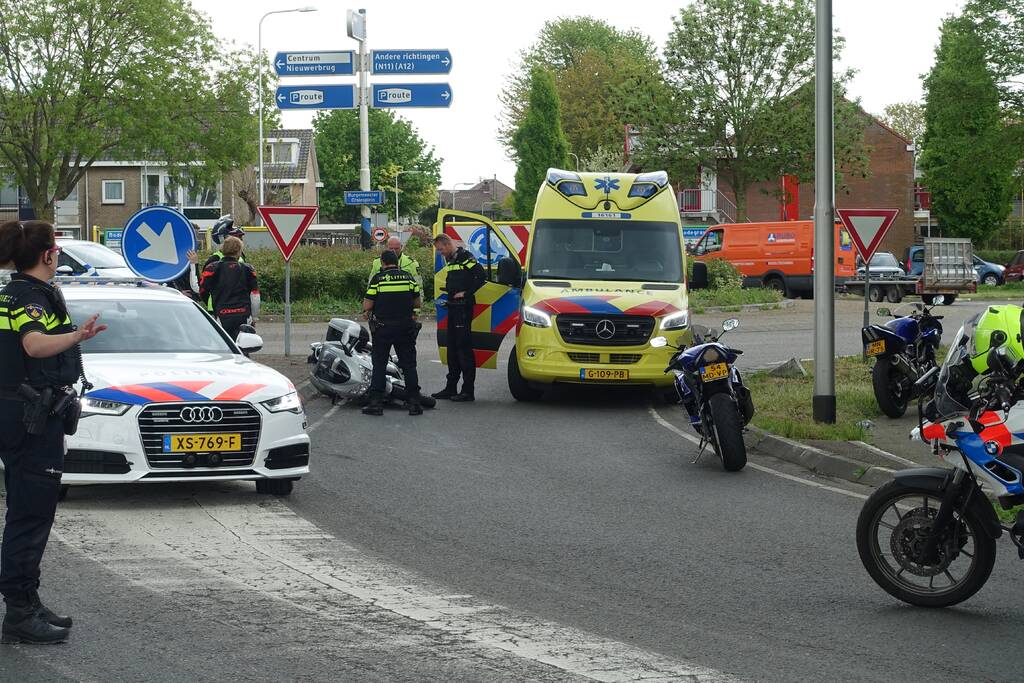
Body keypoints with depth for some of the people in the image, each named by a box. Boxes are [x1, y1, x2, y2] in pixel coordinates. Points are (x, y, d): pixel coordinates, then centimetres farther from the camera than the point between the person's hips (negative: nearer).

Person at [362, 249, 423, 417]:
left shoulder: (377, 279, -7)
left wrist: (366, 311, 14)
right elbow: (417, 303, 6)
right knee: (409, 365, 7)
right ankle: (414, 403, 3)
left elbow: (367, 306, -9)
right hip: (406, 327, 2)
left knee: (379, 365, 5)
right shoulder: (409, 278, 1)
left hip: (382, 329, -2)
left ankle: (376, 403, 1)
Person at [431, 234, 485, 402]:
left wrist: (466, 293, -17)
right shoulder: (450, 260, 18)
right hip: (453, 308, 10)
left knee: (464, 347, -9)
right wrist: (449, 293, 12)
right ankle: (451, 388, 17)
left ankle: (468, 390, -9)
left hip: (464, 307, -10)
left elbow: (481, 275, -20)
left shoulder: (465, 257, -11)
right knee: (452, 348, 12)